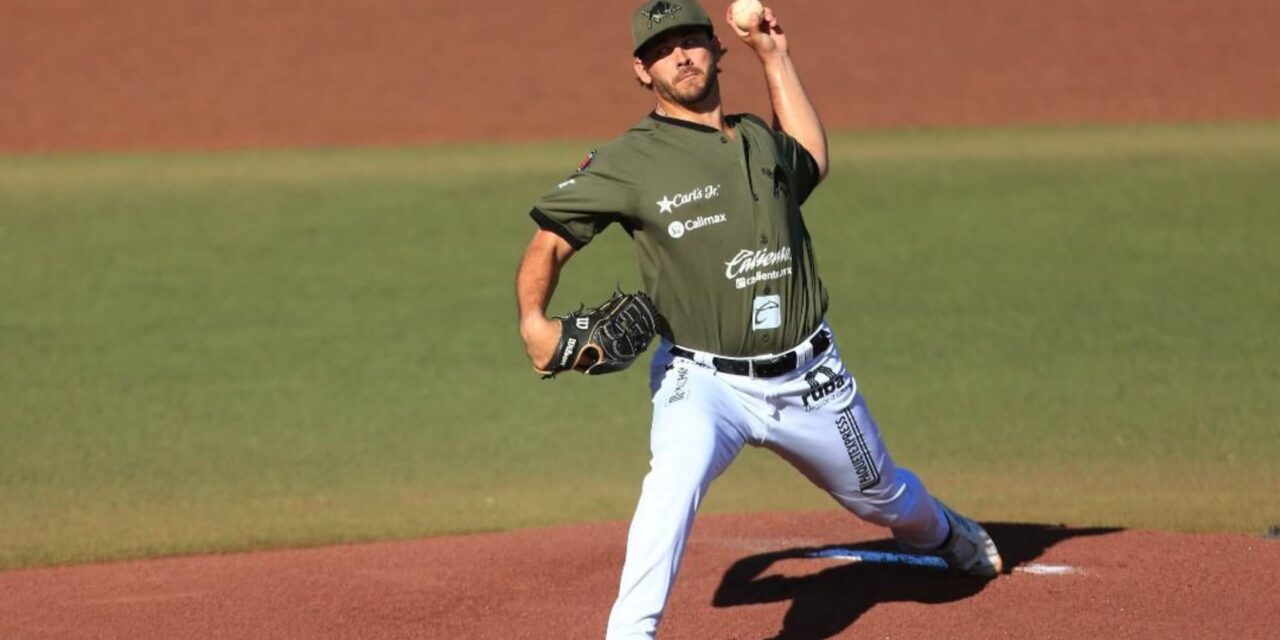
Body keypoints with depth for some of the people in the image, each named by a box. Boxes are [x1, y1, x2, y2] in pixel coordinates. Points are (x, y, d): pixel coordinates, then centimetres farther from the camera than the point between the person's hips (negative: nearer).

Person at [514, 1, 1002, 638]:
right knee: (675, 478, -36)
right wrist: (533, 322, -26)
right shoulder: (629, 160, -10)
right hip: (702, 380, -4)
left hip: (810, 380, 4)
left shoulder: (761, 140, 6)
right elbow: (550, 238, -7)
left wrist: (775, 59, 21)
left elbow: (811, 160, 29)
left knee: (882, 495, 24)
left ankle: (948, 535, 59)